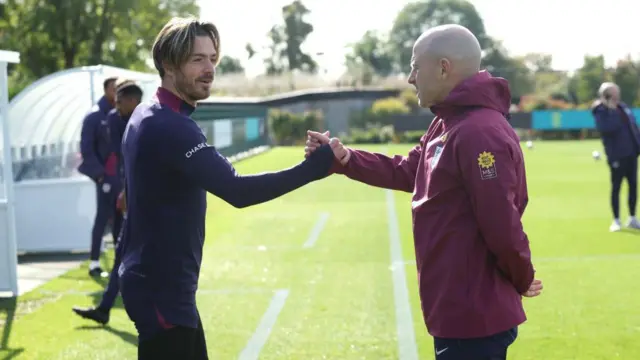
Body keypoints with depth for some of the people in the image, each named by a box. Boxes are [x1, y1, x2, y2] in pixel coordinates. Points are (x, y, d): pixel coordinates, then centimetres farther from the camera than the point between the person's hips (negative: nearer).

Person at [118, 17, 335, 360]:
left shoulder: (147, 117, 12)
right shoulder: (170, 127, -22)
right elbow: (236, 190, -33)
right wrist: (311, 168, -32)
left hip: (158, 282, 10)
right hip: (162, 290, -10)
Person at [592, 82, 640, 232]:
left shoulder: (623, 107, 13)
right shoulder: (601, 111, -10)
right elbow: (605, 128, -29)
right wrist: (611, 110, -24)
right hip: (617, 156, -7)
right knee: (616, 187, -1)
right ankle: (616, 220, 6)